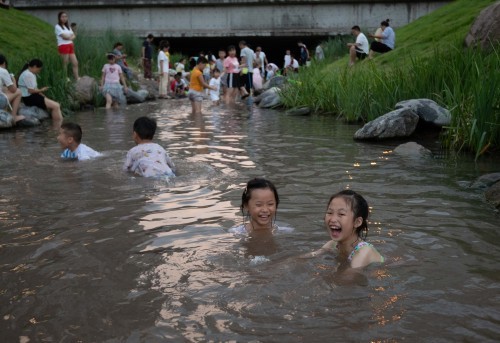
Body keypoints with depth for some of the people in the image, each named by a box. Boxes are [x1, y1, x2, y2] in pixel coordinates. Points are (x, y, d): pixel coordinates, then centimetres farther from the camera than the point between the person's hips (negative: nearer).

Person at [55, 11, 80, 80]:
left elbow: (74, 36, 9)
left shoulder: (68, 26, 20)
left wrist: (68, 37, -11)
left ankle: (77, 78, 1)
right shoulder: (58, 26, -3)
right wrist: (70, 36, 4)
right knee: (65, 64, -4)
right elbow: (64, 36, -13)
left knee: (75, 63, 0)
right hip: (63, 46, -7)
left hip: (71, 46, 7)